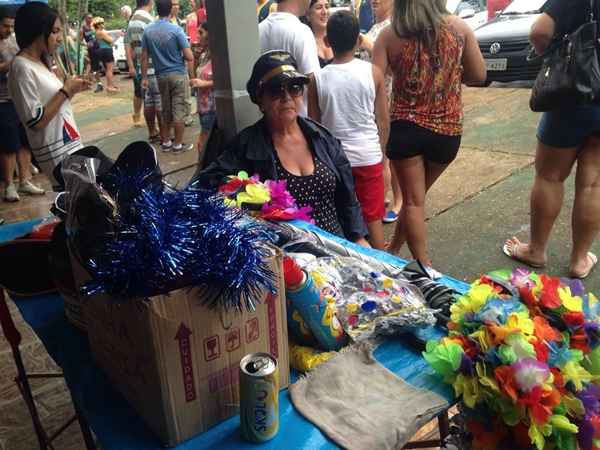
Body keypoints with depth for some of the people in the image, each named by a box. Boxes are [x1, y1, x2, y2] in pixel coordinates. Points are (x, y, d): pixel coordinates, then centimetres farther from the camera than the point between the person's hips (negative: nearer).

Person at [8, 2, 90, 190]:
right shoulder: (22, 68, -16)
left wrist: (71, 90, 2)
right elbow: (35, 121, -20)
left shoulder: (40, 62, 12)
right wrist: (65, 91, -15)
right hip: (56, 152, -9)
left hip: (69, 145, 9)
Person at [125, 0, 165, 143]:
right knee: (160, 102, -1)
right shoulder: (149, 20, -13)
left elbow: (128, 45, 12)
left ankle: (152, 133, 20)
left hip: (140, 69, 7)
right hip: (154, 68, -7)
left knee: (148, 102, 12)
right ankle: (163, 135, 4)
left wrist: (131, 66, 15)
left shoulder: (131, 21, 11)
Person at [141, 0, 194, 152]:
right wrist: (191, 74, 6)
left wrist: (144, 78, 10)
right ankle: (178, 144, 6)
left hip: (161, 76, 5)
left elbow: (144, 57, 4)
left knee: (166, 111, 16)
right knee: (179, 110, 2)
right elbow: (189, 57, -13)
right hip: (179, 74, -5)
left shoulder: (148, 30, 2)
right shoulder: (176, 30, -12)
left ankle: (166, 142, 21)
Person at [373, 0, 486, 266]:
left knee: (413, 200, 10)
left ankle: (425, 268, 15)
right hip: (447, 129, 2)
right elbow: (478, 75, 3)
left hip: (404, 127, -1)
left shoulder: (389, 36, -8)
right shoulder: (459, 28, -4)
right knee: (415, 195, 20)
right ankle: (394, 248, 35)